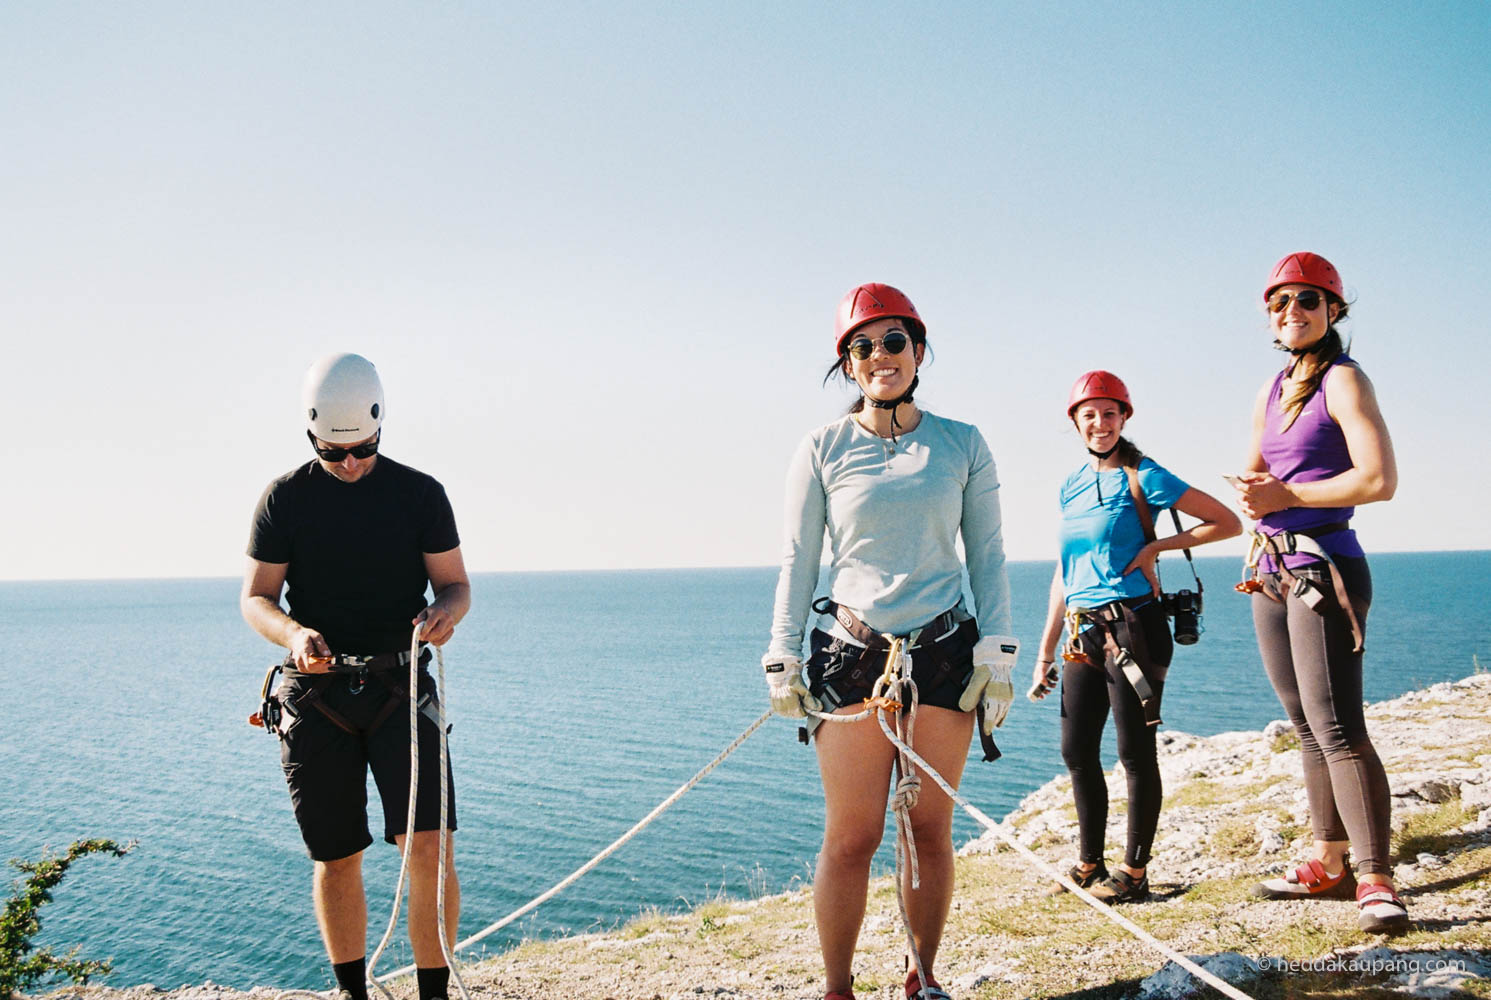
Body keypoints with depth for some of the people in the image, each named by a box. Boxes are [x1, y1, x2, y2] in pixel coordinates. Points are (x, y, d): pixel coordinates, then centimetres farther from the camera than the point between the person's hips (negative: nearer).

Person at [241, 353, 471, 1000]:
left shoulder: (420, 493, 4)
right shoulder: (285, 499, 3)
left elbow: (455, 583, 6)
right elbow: (255, 598, 5)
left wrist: (446, 612, -18)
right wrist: (293, 634, -18)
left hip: (401, 688, 0)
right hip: (316, 695, 1)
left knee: (428, 849, -11)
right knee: (337, 859, 6)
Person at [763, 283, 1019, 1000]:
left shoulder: (962, 444, 7)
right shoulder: (824, 449, 4)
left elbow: (987, 554, 9)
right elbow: (797, 559, 6)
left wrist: (997, 650, 2)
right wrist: (783, 658, 3)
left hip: (944, 650, 1)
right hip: (852, 651, -1)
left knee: (930, 829, 5)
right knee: (852, 836, -4)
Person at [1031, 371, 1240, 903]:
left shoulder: (1143, 477, -4)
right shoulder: (1072, 485, 14)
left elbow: (1228, 522, -3)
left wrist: (1155, 547, -12)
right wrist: (1046, 649, 17)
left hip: (1131, 629, -6)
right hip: (1082, 634, 7)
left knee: (1135, 752, 0)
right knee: (1076, 752, 9)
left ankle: (1134, 871, 11)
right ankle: (1089, 864, 23)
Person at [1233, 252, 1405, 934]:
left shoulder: (1343, 380, -8)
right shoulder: (1272, 390, 15)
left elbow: (1379, 479, -18)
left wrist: (1288, 496, -13)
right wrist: (1255, 494, 2)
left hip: (1323, 569, -8)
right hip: (1273, 573, 8)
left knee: (1338, 728, -13)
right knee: (1308, 728, 12)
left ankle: (1376, 881, -9)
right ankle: (1330, 866, 20)